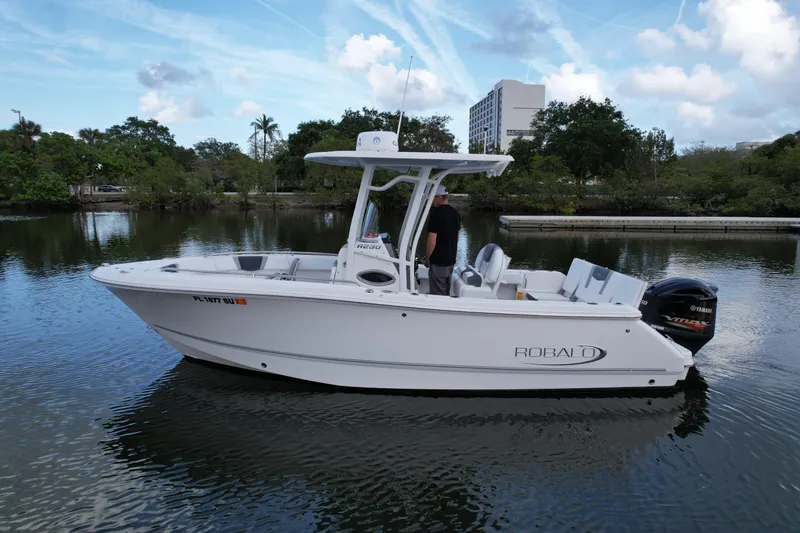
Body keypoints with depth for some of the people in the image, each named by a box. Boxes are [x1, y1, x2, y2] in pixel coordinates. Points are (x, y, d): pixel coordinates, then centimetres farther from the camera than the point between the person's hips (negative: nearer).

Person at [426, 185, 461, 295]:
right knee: (445, 292, 19)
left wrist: (428, 257, -7)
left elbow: (432, 242, -22)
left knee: (437, 294, 3)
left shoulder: (436, 213, -20)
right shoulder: (455, 213, 5)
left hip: (438, 261, -8)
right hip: (451, 260, 8)